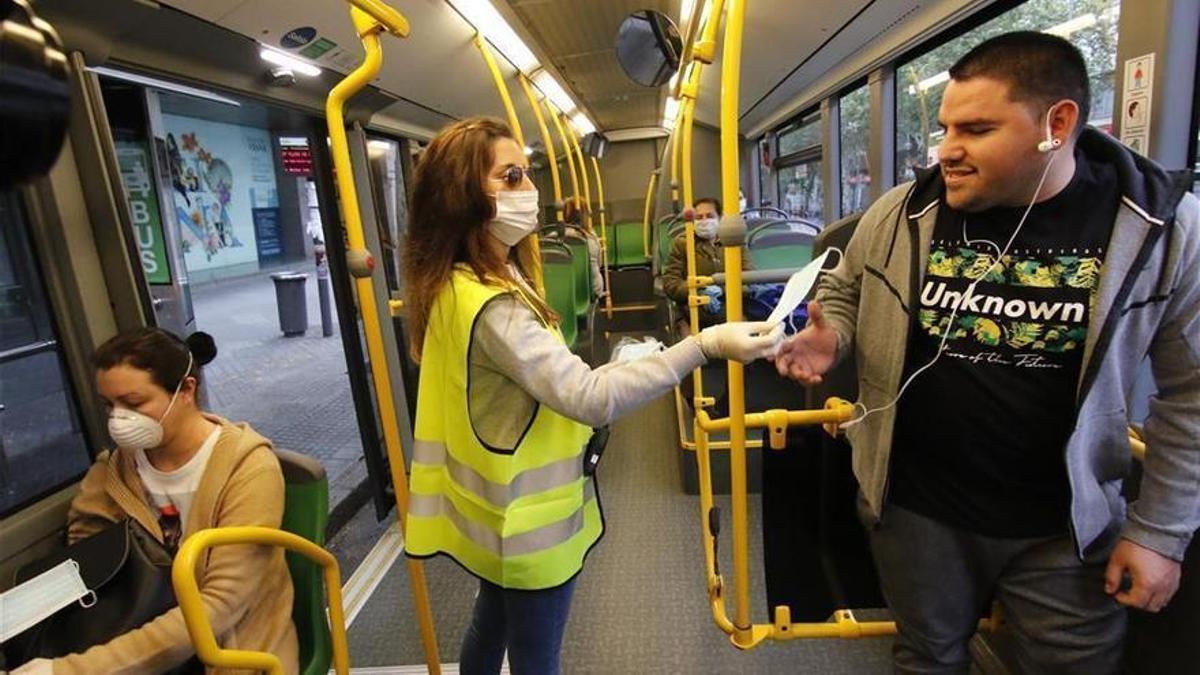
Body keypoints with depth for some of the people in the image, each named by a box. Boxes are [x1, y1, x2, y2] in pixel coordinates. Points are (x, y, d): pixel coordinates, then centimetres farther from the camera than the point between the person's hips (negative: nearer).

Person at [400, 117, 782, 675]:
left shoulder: (460, 284, 3)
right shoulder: (487, 304, -30)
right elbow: (590, 397, -37)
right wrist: (704, 346, -37)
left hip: (503, 509, 9)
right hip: (528, 521, -9)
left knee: (493, 623, 30)